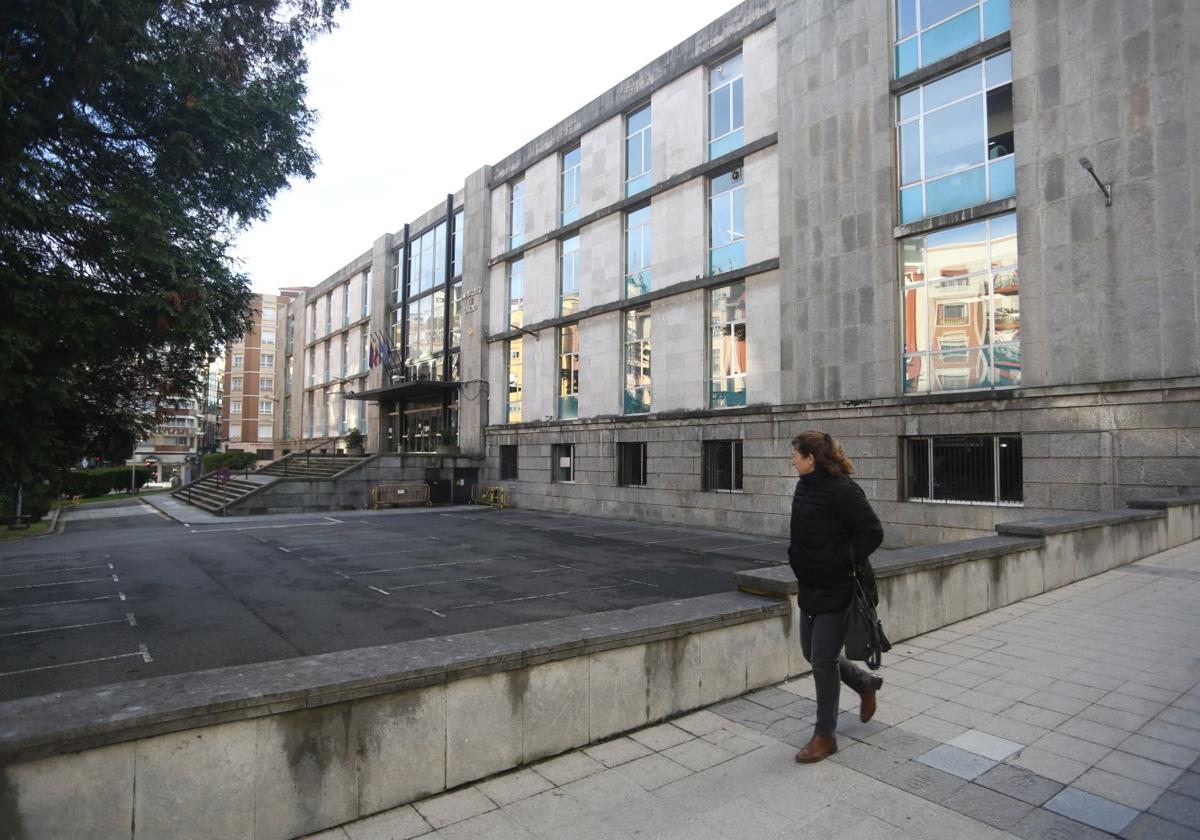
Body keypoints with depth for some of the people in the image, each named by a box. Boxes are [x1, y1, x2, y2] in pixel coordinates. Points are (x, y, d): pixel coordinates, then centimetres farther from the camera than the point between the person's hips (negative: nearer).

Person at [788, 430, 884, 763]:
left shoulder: (842, 489, -21)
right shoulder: (805, 486, 6)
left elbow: (873, 532, -19)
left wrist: (841, 561, -23)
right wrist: (797, 559, 9)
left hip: (836, 589, -9)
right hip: (811, 587, 9)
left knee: (823, 660, 0)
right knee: (813, 653, 19)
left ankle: (825, 736, 17)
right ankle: (866, 684, 43)